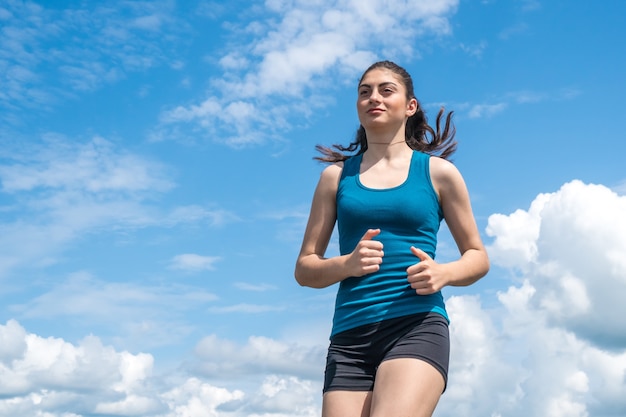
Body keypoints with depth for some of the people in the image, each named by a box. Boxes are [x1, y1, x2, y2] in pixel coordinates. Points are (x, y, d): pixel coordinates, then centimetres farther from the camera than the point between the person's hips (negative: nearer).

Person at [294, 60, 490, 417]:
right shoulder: (337, 176, 13)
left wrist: (443, 273, -7)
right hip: (350, 334, 3)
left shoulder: (438, 172, 10)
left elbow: (478, 257, 15)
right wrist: (347, 264, -10)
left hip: (418, 326, -2)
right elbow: (305, 269, 12)